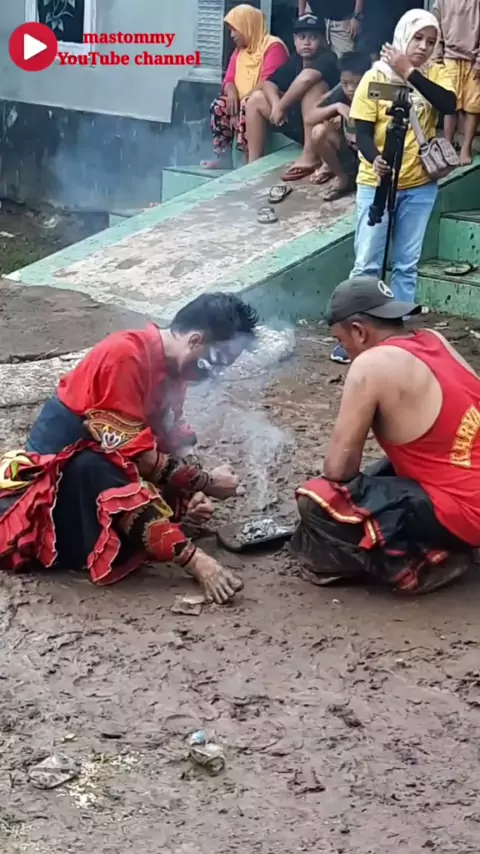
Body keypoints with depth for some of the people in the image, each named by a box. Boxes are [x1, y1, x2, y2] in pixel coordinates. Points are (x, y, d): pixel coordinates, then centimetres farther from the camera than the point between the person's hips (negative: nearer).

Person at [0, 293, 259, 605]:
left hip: (102, 461, 9)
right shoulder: (125, 356, -27)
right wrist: (206, 482, -21)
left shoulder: (172, 366, 0)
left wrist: (196, 493, -16)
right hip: (56, 469, -9)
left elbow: (175, 438, 2)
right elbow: (136, 453, -27)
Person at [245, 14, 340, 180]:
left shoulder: (327, 59, -18)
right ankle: (253, 163, 1)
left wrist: (281, 106, -28)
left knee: (313, 84, -33)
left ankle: (310, 155, -37)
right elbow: (268, 83, 2)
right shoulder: (295, 60, 6)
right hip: (300, 123, 8)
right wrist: (276, 103, -19)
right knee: (257, 98, 8)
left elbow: (305, 79, -38)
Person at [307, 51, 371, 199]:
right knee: (319, 131, -21)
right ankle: (343, 177, -2)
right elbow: (309, 119, -14)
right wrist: (336, 106, -27)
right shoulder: (341, 94, -10)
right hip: (349, 151, 4)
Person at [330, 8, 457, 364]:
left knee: (407, 265, 9)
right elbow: (363, 130, -9)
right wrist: (374, 158, -29)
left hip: (420, 185, 3)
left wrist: (410, 73, -22)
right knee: (367, 263, -1)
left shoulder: (436, 74, 1)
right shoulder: (376, 76, -6)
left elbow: (449, 104, -19)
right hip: (377, 183, -2)